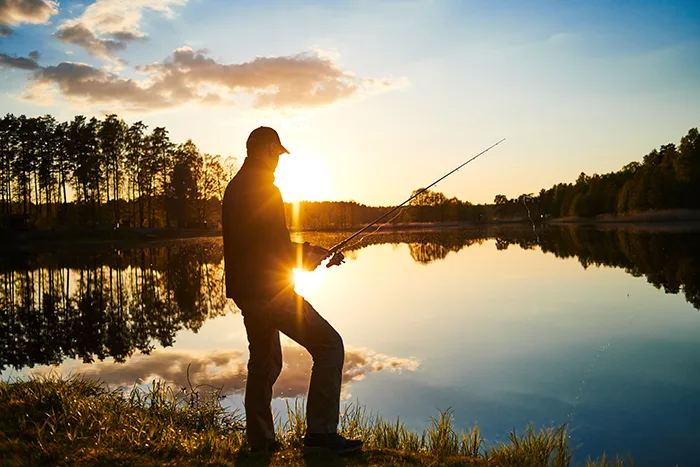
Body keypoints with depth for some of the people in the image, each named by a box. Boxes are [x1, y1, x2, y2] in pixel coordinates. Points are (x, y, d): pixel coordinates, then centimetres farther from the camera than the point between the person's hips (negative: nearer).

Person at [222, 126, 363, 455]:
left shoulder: (235, 187, 16)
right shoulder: (265, 188, -14)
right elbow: (277, 247, -19)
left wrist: (304, 249, 17)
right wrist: (307, 257, 0)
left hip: (243, 290, 10)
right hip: (268, 289, -10)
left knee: (264, 362, 20)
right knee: (329, 345, -5)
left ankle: (260, 441, 27)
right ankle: (320, 432, -6)